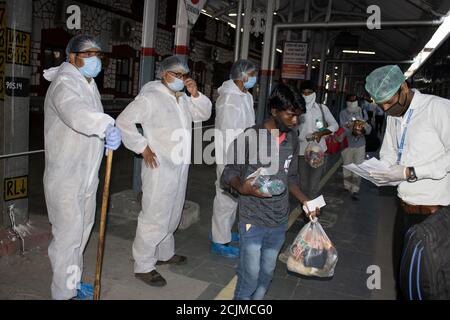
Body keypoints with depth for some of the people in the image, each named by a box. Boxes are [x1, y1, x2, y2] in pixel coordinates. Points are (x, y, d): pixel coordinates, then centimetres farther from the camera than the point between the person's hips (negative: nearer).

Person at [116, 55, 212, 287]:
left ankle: (164, 253, 38)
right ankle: (143, 266, 10)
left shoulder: (183, 98, 12)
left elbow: (204, 114, 16)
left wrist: (195, 94, 0)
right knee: (155, 216, -4)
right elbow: (124, 122, -15)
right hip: (160, 168, -9)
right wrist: (143, 148, -15)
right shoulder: (150, 97, -12)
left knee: (172, 214, 20)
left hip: (180, 166, 9)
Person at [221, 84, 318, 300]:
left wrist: (304, 201, 3)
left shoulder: (292, 140, 4)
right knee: (250, 275, 1)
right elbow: (229, 174, -9)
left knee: (267, 273, 16)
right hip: (252, 220, -5)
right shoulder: (250, 138, -15)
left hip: (279, 220, 5)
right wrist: (243, 188, -29)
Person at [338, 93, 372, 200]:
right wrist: (352, 131, -34)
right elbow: (343, 129, -15)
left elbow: (369, 128, -3)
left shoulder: (362, 112, 0)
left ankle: (355, 190, 6)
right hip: (347, 145, -1)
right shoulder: (343, 113, -6)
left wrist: (364, 129, -26)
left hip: (360, 145, 1)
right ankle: (347, 187, 32)